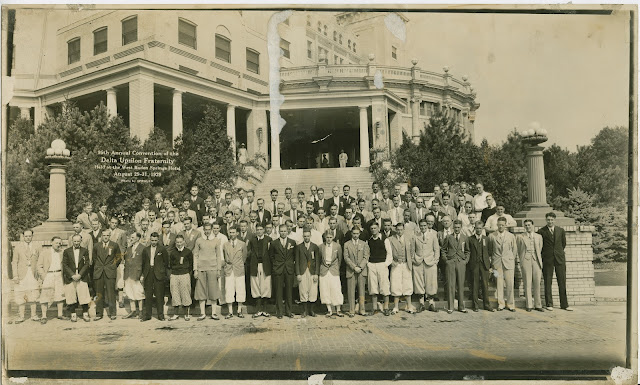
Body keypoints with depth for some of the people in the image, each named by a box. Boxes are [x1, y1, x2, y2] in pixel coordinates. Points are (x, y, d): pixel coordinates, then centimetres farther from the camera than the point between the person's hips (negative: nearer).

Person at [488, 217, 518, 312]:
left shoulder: (511, 236, 6)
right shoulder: (492, 236, 4)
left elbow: (514, 250, 13)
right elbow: (490, 250, 12)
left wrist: (511, 259, 10)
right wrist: (493, 260, 9)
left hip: (508, 262, 0)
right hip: (497, 263, 0)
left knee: (510, 284, -1)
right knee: (499, 284, 1)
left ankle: (510, 304, 10)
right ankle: (501, 303, 12)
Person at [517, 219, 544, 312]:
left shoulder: (539, 236, 13)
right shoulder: (520, 237, 6)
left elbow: (540, 250, 16)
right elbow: (518, 251, 11)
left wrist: (540, 261, 14)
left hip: (536, 260, 2)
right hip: (526, 260, -2)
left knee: (537, 283, 1)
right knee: (527, 283, -2)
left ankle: (538, 305, 10)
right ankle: (529, 305, 4)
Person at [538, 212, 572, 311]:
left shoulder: (561, 230, 8)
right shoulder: (541, 231, -1)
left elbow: (564, 243, 19)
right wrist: (541, 259, 3)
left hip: (560, 259, 2)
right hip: (547, 260, -2)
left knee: (562, 282, 4)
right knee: (547, 283, 2)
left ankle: (564, 304, 13)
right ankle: (549, 304, 10)